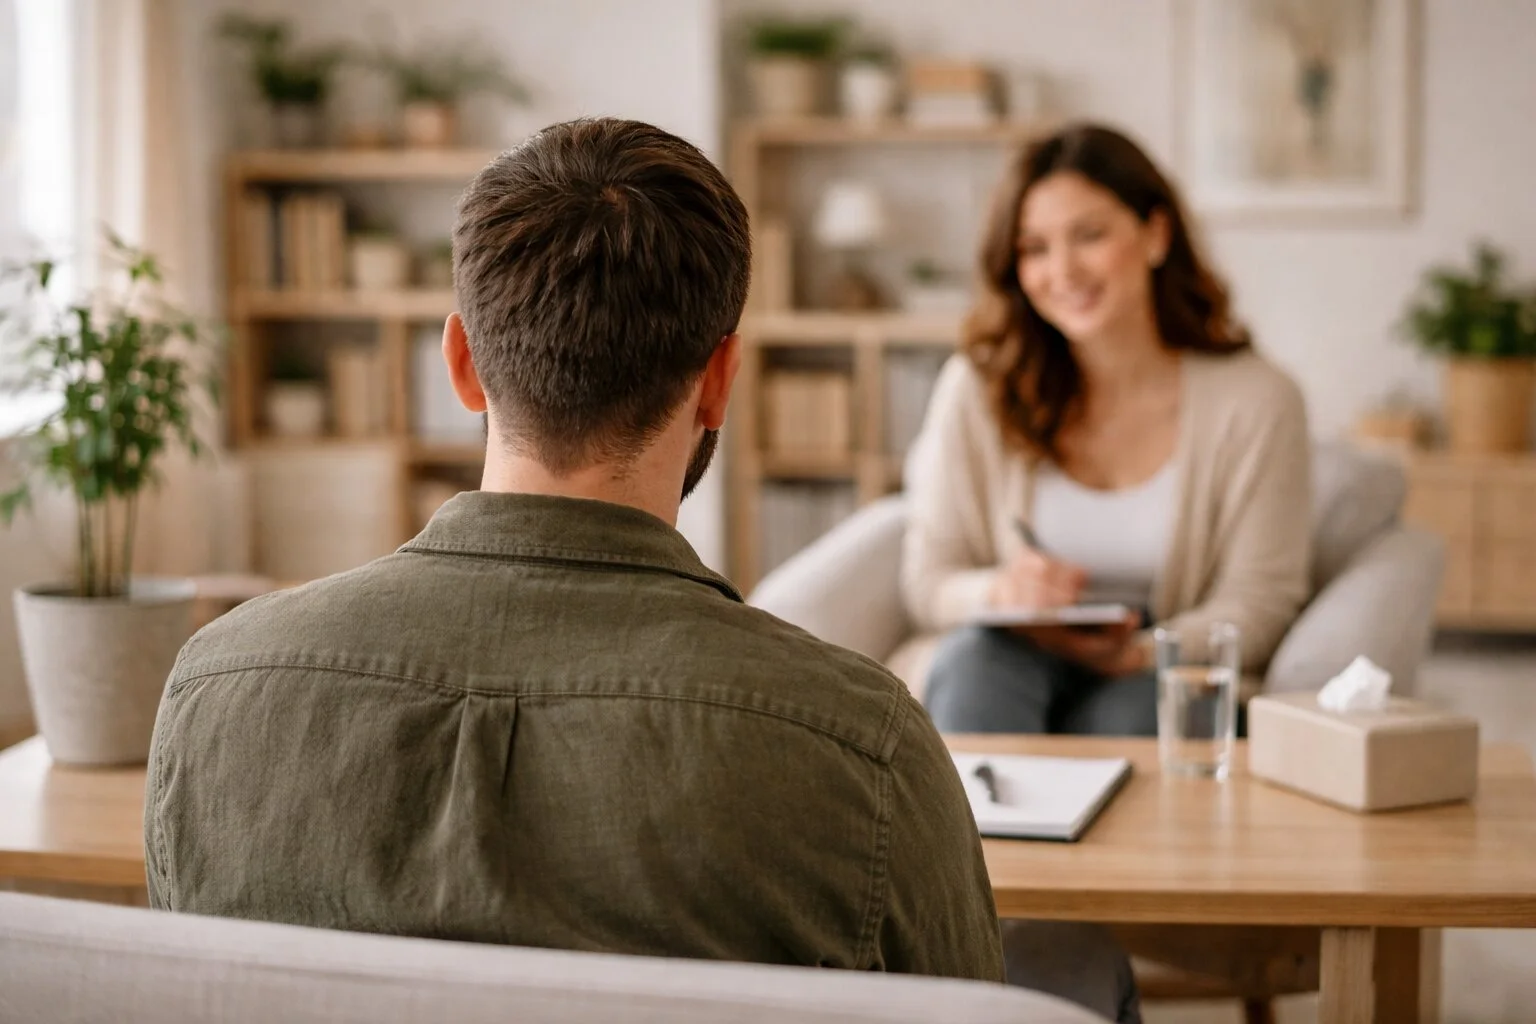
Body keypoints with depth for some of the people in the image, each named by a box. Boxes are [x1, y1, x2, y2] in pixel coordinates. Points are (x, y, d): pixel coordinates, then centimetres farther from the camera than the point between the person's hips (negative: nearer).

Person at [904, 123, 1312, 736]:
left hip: (1158, 685, -1)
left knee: (1133, 704, -37)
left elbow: (1260, 599, -3)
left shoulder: (1255, 402, -3)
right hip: (1009, 667, 1)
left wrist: (1141, 653, -22)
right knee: (974, 652, -35)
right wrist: (997, 594, -21)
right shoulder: (978, 387, 0)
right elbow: (926, 581, 3)